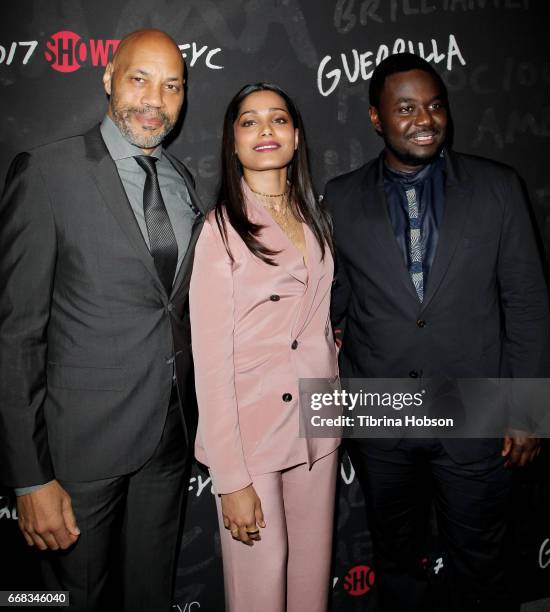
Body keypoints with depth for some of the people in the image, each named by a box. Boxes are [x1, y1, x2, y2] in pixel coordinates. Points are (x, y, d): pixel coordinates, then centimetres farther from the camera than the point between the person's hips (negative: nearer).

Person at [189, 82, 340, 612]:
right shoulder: (221, 229, -12)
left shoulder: (315, 220, 8)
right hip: (252, 432, -5)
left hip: (317, 425, 6)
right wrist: (232, 481, -15)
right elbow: (211, 361, -14)